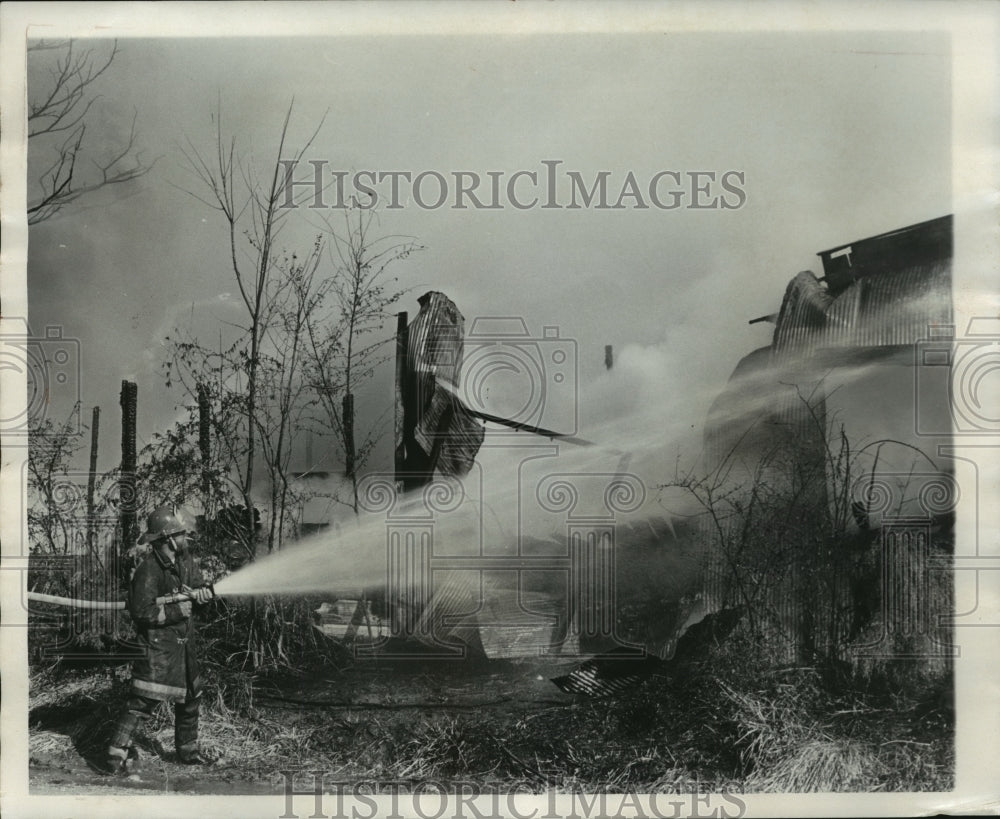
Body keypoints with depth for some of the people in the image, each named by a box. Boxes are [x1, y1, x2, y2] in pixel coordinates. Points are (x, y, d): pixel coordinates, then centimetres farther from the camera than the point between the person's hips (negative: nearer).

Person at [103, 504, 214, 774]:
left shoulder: (184, 561, 5)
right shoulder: (149, 570, -20)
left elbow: (199, 585, 14)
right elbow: (142, 611, -24)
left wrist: (198, 592, -9)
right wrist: (177, 610, -20)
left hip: (183, 643, 9)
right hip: (157, 644, -8)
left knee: (190, 696, 18)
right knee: (142, 701, -12)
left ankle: (188, 749, 34)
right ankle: (116, 757, -5)